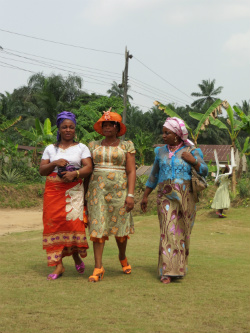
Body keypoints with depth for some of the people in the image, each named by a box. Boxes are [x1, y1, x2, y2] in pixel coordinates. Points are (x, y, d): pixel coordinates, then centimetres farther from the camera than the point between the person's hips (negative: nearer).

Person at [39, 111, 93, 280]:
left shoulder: (81, 148, 10)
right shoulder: (50, 149, 15)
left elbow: (88, 168, -3)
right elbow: (42, 170, 8)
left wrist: (75, 173, -21)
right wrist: (55, 163, -10)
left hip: (73, 190, -2)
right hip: (53, 190, 2)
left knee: (74, 220, -15)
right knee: (54, 223, -6)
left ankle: (76, 255, 10)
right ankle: (58, 265, -2)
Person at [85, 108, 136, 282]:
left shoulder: (127, 146, 4)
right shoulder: (94, 146, 10)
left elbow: (131, 172, -2)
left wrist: (130, 195, -11)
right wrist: (85, 194, 6)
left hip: (119, 189, -1)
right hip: (97, 189, 1)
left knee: (120, 227, 5)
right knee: (98, 227, -5)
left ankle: (123, 257, 33)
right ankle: (98, 269, -5)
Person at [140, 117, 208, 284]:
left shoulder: (191, 151, 3)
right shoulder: (161, 152, 11)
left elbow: (204, 172, 3)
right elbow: (153, 176, 17)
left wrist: (193, 161, -13)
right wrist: (145, 196, 16)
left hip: (186, 198, -1)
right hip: (166, 197, 1)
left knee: (183, 232, 4)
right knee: (169, 231, -9)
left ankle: (180, 266, 20)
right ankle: (168, 271, -10)